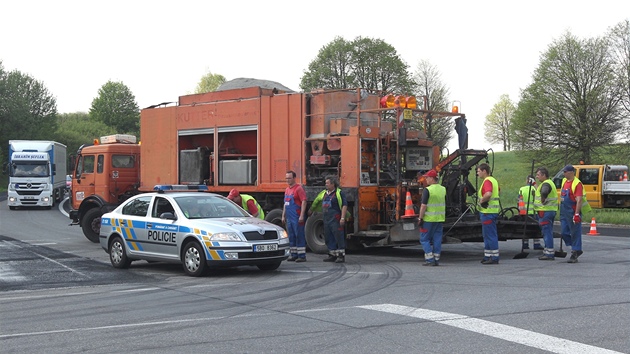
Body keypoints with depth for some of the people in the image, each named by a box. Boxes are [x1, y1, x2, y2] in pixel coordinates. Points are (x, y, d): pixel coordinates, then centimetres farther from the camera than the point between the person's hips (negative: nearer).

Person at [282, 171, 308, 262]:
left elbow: (304, 201, -14)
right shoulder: (287, 189, 17)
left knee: (299, 236, -7)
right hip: (289, 218, 8)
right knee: (291, 237, 10)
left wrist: (301, 215, -20)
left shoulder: (298, 188, -8)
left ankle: (302, 256, -5)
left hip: (296, 218, -8)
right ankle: (294, 255, 16)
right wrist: (283, 216, 19)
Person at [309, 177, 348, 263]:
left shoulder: (339, 193, -7)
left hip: (335, 220, -8)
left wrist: (343, 218, -19)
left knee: (339, 237, -6)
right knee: (328, 238, 10)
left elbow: (344, 205, -12)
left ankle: (341, 256, -3)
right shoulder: (324, 193, 14)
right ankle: (332, 255, 19)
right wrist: (311, 210, 40)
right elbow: (316, 201, 31)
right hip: (326, 220, 8)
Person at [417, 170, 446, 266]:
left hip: (429, 219, -6)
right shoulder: (443, 189, 9)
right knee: (437, 239, 10)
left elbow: (424, 205, -16)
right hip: (440, 219, 6)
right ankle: (436, 259, 10)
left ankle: (429, 259, -4)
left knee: (424, 239, 3)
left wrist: (420, 218, -11)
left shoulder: (427, 190, -13)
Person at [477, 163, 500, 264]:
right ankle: (487, 256, 19)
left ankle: (494, 257, -3)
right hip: (493, 210, 10)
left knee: (490, 235, -6)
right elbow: (498, 191, 31)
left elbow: (488, 194, -35)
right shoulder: (493, 180, 16)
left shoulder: (487, 181, -17)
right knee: (487, 234, 15)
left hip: (488, 212, -10)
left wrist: (482, 200, -18)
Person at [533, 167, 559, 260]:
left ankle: (549, 253, -8)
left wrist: (543, 200, -23)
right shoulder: (549, 182, 20)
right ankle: (548, 252, 21)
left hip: (545, 211, -11)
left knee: (547, 232, -8)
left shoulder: (546, 184, -15)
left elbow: (544, 192, -36)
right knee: (548, 232, 15)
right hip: (551, 210, 11)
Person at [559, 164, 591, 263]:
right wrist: (561, 209, 24)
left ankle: (575, 253, 5)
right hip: (564, 212, 9)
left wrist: (577, 214, -25)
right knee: (564, 233, 11)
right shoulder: (564, 181, 12)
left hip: (573, 213, -9)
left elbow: (579, 200, -21)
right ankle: (577, 249, 24)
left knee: (575, 233, -1)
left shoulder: (577, 184, -16)